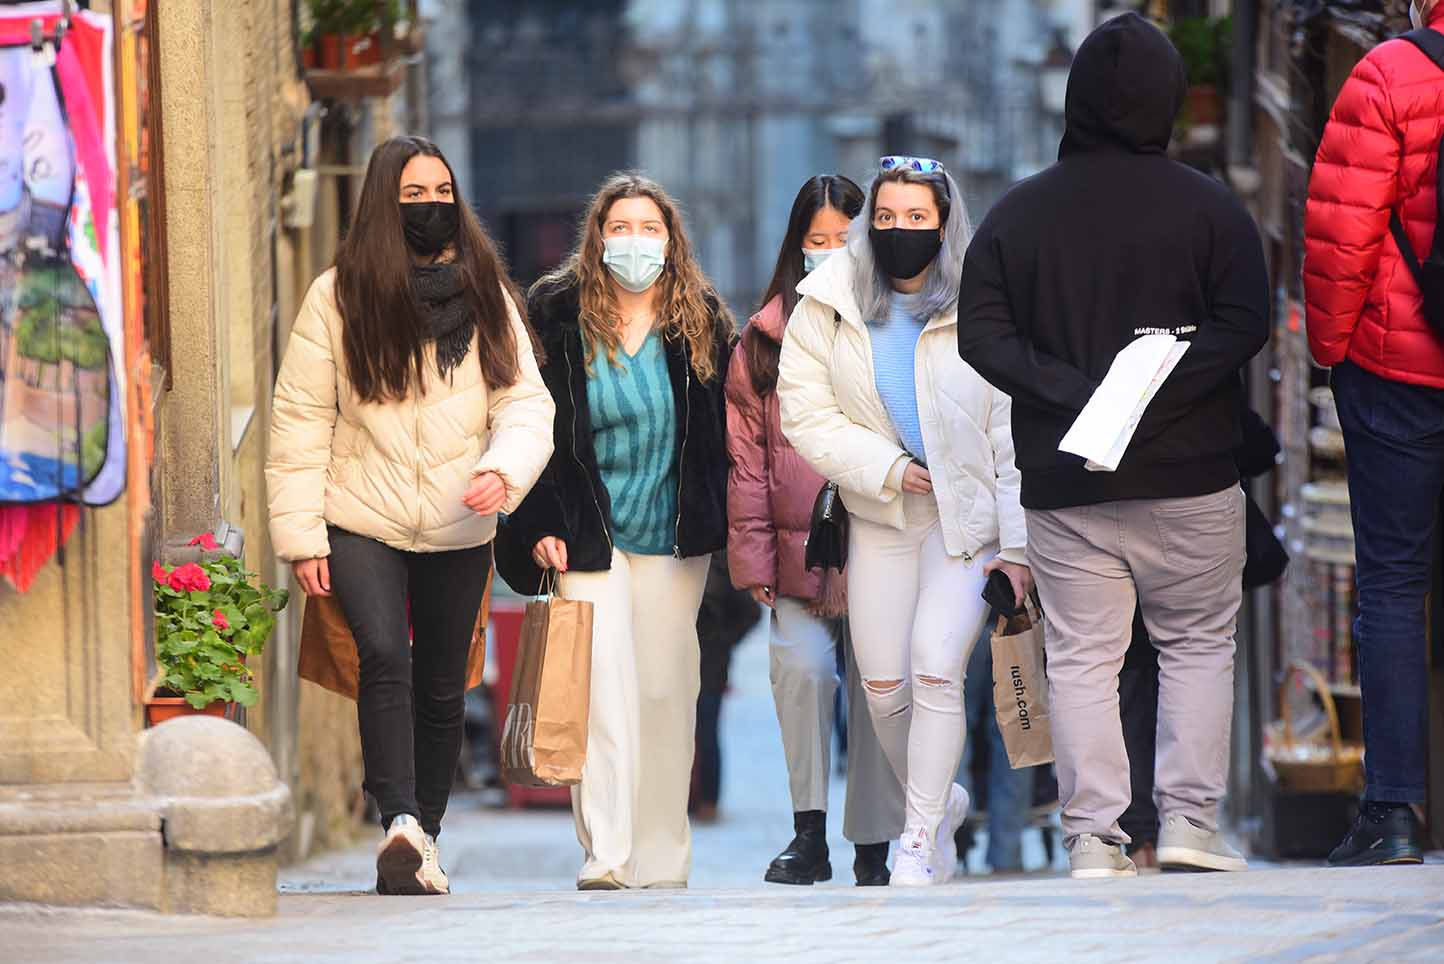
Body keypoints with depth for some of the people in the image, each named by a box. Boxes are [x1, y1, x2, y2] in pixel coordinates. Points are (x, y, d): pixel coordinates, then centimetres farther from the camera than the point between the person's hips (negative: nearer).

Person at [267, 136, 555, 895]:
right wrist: (301, 537, -8)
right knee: (384, 657, -24)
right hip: (362, 523, -3)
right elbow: (300, 420, -3)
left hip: (458, 531, 3)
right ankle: (401, 825, -34)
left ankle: (421, 841, 20)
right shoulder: (338, 297, -4)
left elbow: (526, 401, 1)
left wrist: (503, 470, -21)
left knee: (442, 690, 9)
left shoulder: (488, 297, 5)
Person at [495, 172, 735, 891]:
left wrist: (721, 527, 3)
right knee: (603, 683, -13)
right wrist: (543, 526, -7)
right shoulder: (558, 316, -1)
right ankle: (605, 856, -17)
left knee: (666, 689, 6)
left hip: (674, 535, 3)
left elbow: (722, 435, 10)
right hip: (590, 533, -3)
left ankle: (660, 859, 15)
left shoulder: (703, 322, 6)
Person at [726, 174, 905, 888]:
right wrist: (754, 559, 2)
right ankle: (809, 832, -14)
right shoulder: (763, 341, 9)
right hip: (800, 557, 0)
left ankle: (874, 852, 10)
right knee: (802, 668, -20)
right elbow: (746, 459, 9)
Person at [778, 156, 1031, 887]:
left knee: (935, 668, -15)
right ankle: (939, 802, 30)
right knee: (882, 686, 3)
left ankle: (921, 838, -3)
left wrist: (1018, 544, -11)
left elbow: (1016, 434, -7)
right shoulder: (828, 304, -2)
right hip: (880, 516, 3)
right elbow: (805, 414, -3)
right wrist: (887, 468, -14)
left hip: (968, 515, -3)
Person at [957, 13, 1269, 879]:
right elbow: (1247, 322, -12)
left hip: (1063, 486, 2)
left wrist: (1071, 392, -9)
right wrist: (1161, 390, -15)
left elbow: (982, 334, -3)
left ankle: (1093, 835, -3)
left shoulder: (1016, 214, 6)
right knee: (1200, 643, 10)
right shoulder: (1209, 206, -2)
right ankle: (1191, 818, 1)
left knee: (1081, 658, 4)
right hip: (1189, 475, -2)